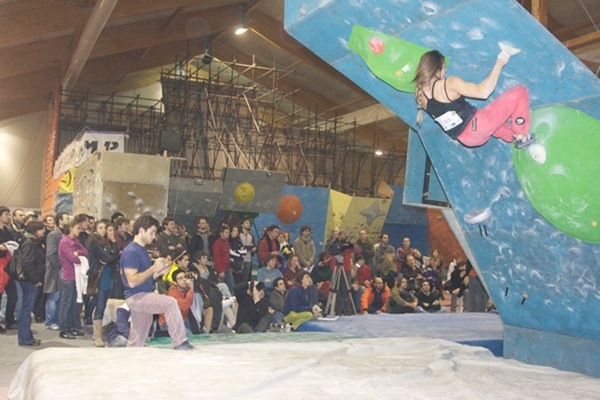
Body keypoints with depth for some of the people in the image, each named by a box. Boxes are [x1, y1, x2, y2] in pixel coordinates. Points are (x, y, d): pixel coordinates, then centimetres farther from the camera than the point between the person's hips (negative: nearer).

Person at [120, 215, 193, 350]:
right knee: (170, 302, -25)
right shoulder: (131, 251, -13)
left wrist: (159, 272, 6)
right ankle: (179, 342, -22)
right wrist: (153, 268, -18)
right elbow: (132, 281, -21)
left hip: (142, 296, 10)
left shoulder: (142, 249, 17)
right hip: (135, 297, -10)